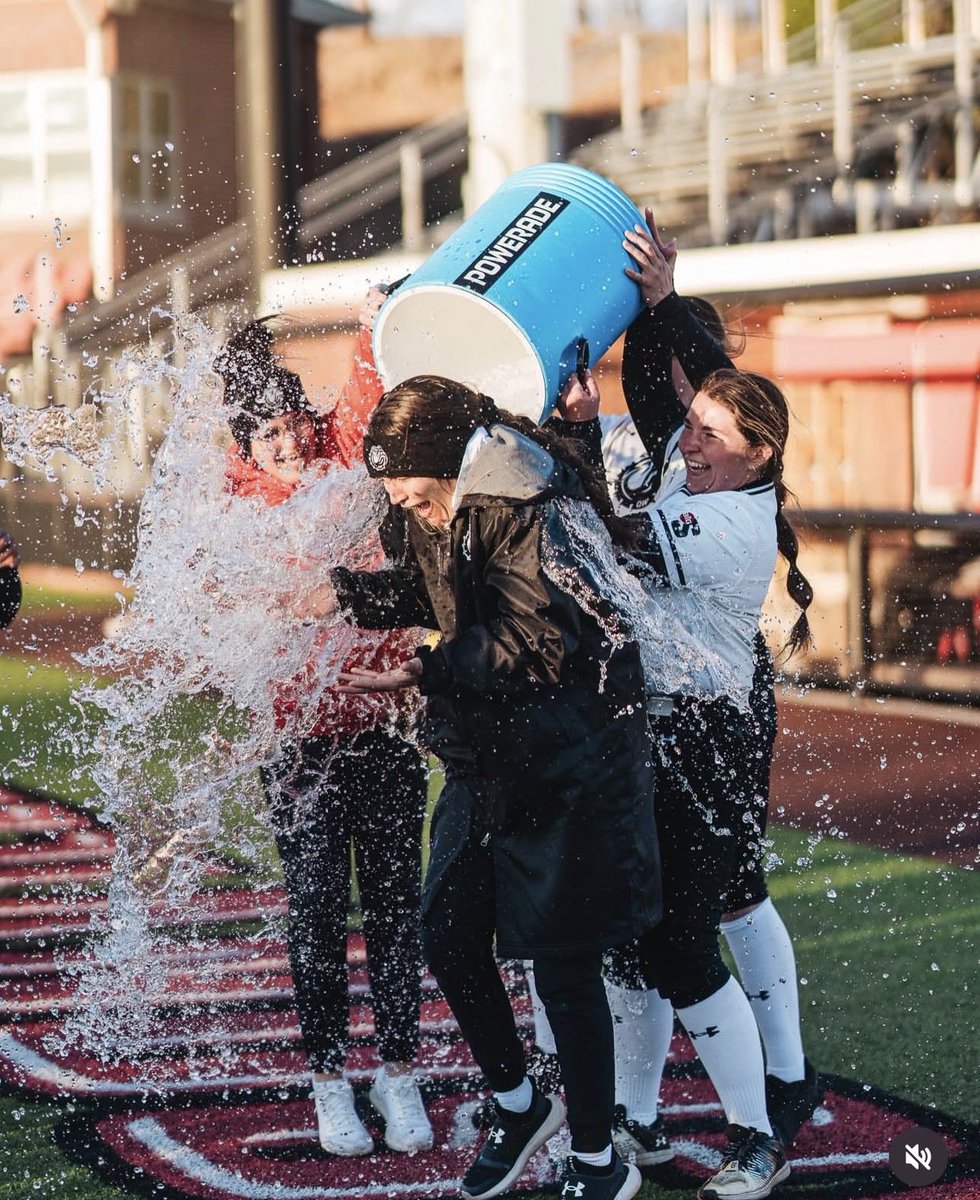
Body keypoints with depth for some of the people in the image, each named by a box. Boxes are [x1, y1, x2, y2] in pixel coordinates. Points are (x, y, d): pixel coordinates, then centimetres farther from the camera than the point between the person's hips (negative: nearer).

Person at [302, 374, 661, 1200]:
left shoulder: (531, 518, -24)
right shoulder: (431, 511, 1)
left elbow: (540, 650, -26)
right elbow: (423, 591, 17)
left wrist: (426, 675, -27)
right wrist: (347, 596, 0)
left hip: (570, 761, -8)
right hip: (485, 756, 8)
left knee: (563, 964, -1)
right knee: (448, 936, 10)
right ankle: (518, 1106, 34)